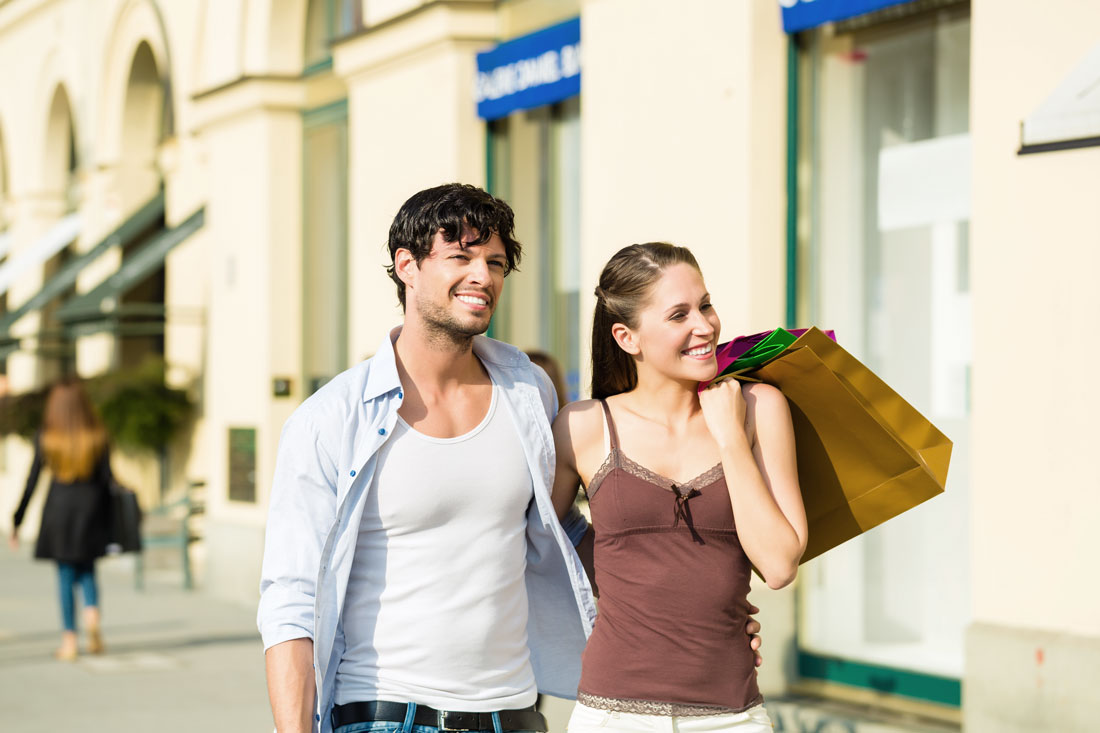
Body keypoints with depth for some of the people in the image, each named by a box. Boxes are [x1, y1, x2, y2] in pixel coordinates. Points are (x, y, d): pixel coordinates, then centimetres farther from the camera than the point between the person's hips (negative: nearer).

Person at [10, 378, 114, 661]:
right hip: (91, 505, 1)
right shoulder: (98, 437, -1)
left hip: (59, 505, -1)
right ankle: (92, 612, -12)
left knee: (66, 575, 7)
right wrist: (109, 524, 4)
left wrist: (16, 522, 4)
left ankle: (69, 640, 5)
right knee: (87, 569, 16)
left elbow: (31, 482, -2)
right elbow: (107, 480, -3)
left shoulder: (46, 439, -3)